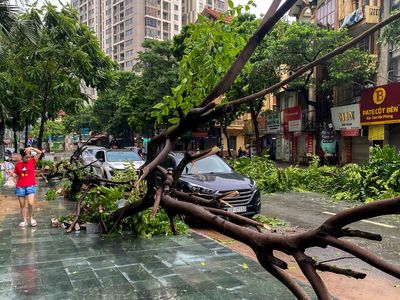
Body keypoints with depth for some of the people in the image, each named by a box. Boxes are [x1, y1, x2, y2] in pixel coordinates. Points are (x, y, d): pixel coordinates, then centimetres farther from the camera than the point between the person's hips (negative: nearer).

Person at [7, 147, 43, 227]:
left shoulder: (32, 161, -1)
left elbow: (40, 152, -8)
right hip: (20, 187, 2)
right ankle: (24, 221, 20)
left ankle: (31, 218, 10)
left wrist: (31, 148, -17)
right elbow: (16, 175, 11)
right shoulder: (17, 164, 3)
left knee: (31, 203, -14)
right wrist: (11, 173, -9)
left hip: (30, 186, -2)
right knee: (22, 205, 9)